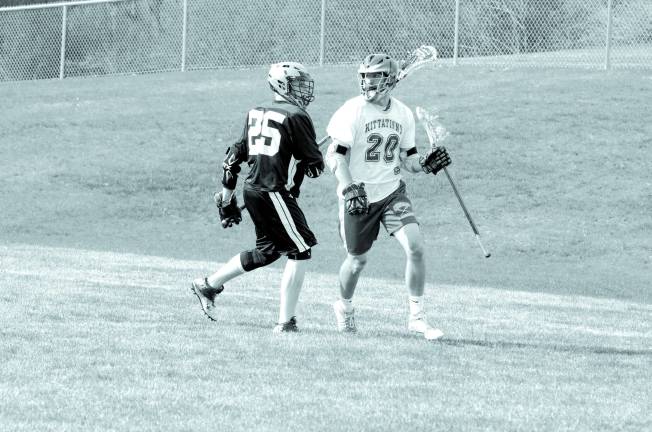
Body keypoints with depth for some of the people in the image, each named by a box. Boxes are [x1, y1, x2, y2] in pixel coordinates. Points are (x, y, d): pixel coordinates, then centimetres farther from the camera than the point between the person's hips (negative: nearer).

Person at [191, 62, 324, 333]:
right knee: (299, 252, -1)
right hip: (275, 193, -8)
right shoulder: (296, 117, -11)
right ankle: (285, 322, -4)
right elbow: (315, 165, -11)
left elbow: (236, 155, 17)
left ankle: (209, 285, 30)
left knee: (267, 251, 23)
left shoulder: (256, 113, 12)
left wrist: (227, 195, 24)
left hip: (252, 189, 8)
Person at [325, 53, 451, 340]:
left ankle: (417, 317, -3)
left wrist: (425, 164, -9)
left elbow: (406, 158, 12)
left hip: (392, 192, 3)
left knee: (415, 248, -13)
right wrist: (349, 189, -25)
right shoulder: (354, 111, -12)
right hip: (358, 197, -3)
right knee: (357, 259, 7)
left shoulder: (403, 114, 4)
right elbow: (335, 155, -14)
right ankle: (344, 308, 37)